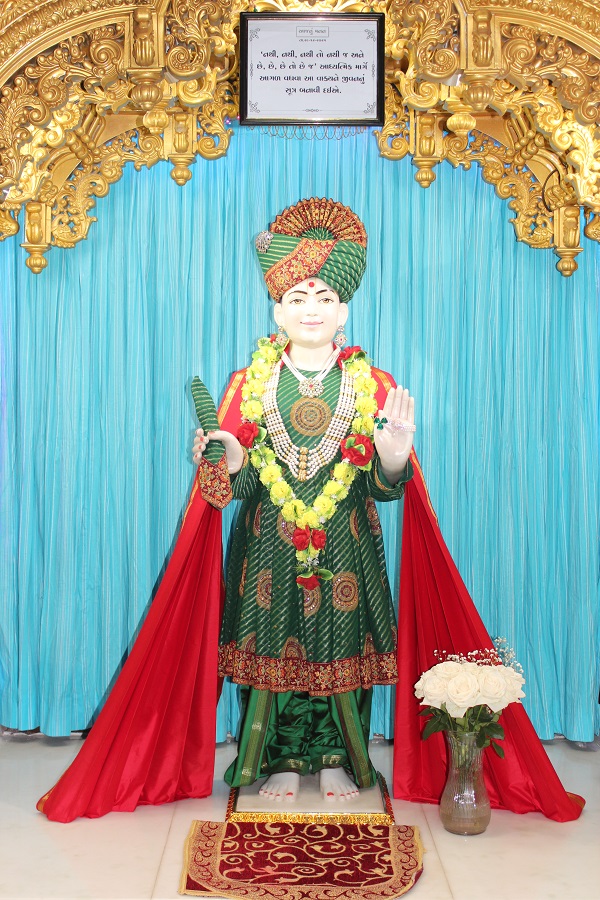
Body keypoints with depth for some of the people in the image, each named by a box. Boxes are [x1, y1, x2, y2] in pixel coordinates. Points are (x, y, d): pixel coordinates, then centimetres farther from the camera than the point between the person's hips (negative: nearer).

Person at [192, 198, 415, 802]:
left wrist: (395, 455, -23)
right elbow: (242, 481, -2)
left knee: (341, 648, 7)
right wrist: (232, 464, -23)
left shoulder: (373, 386, 0)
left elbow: (384, 488, -3)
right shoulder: (252, 381, 1)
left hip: (346, 543, 0)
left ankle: (337, 760, 28)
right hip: (270, 542, 0)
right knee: (272, 646, 5)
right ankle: (282, 760, 26)